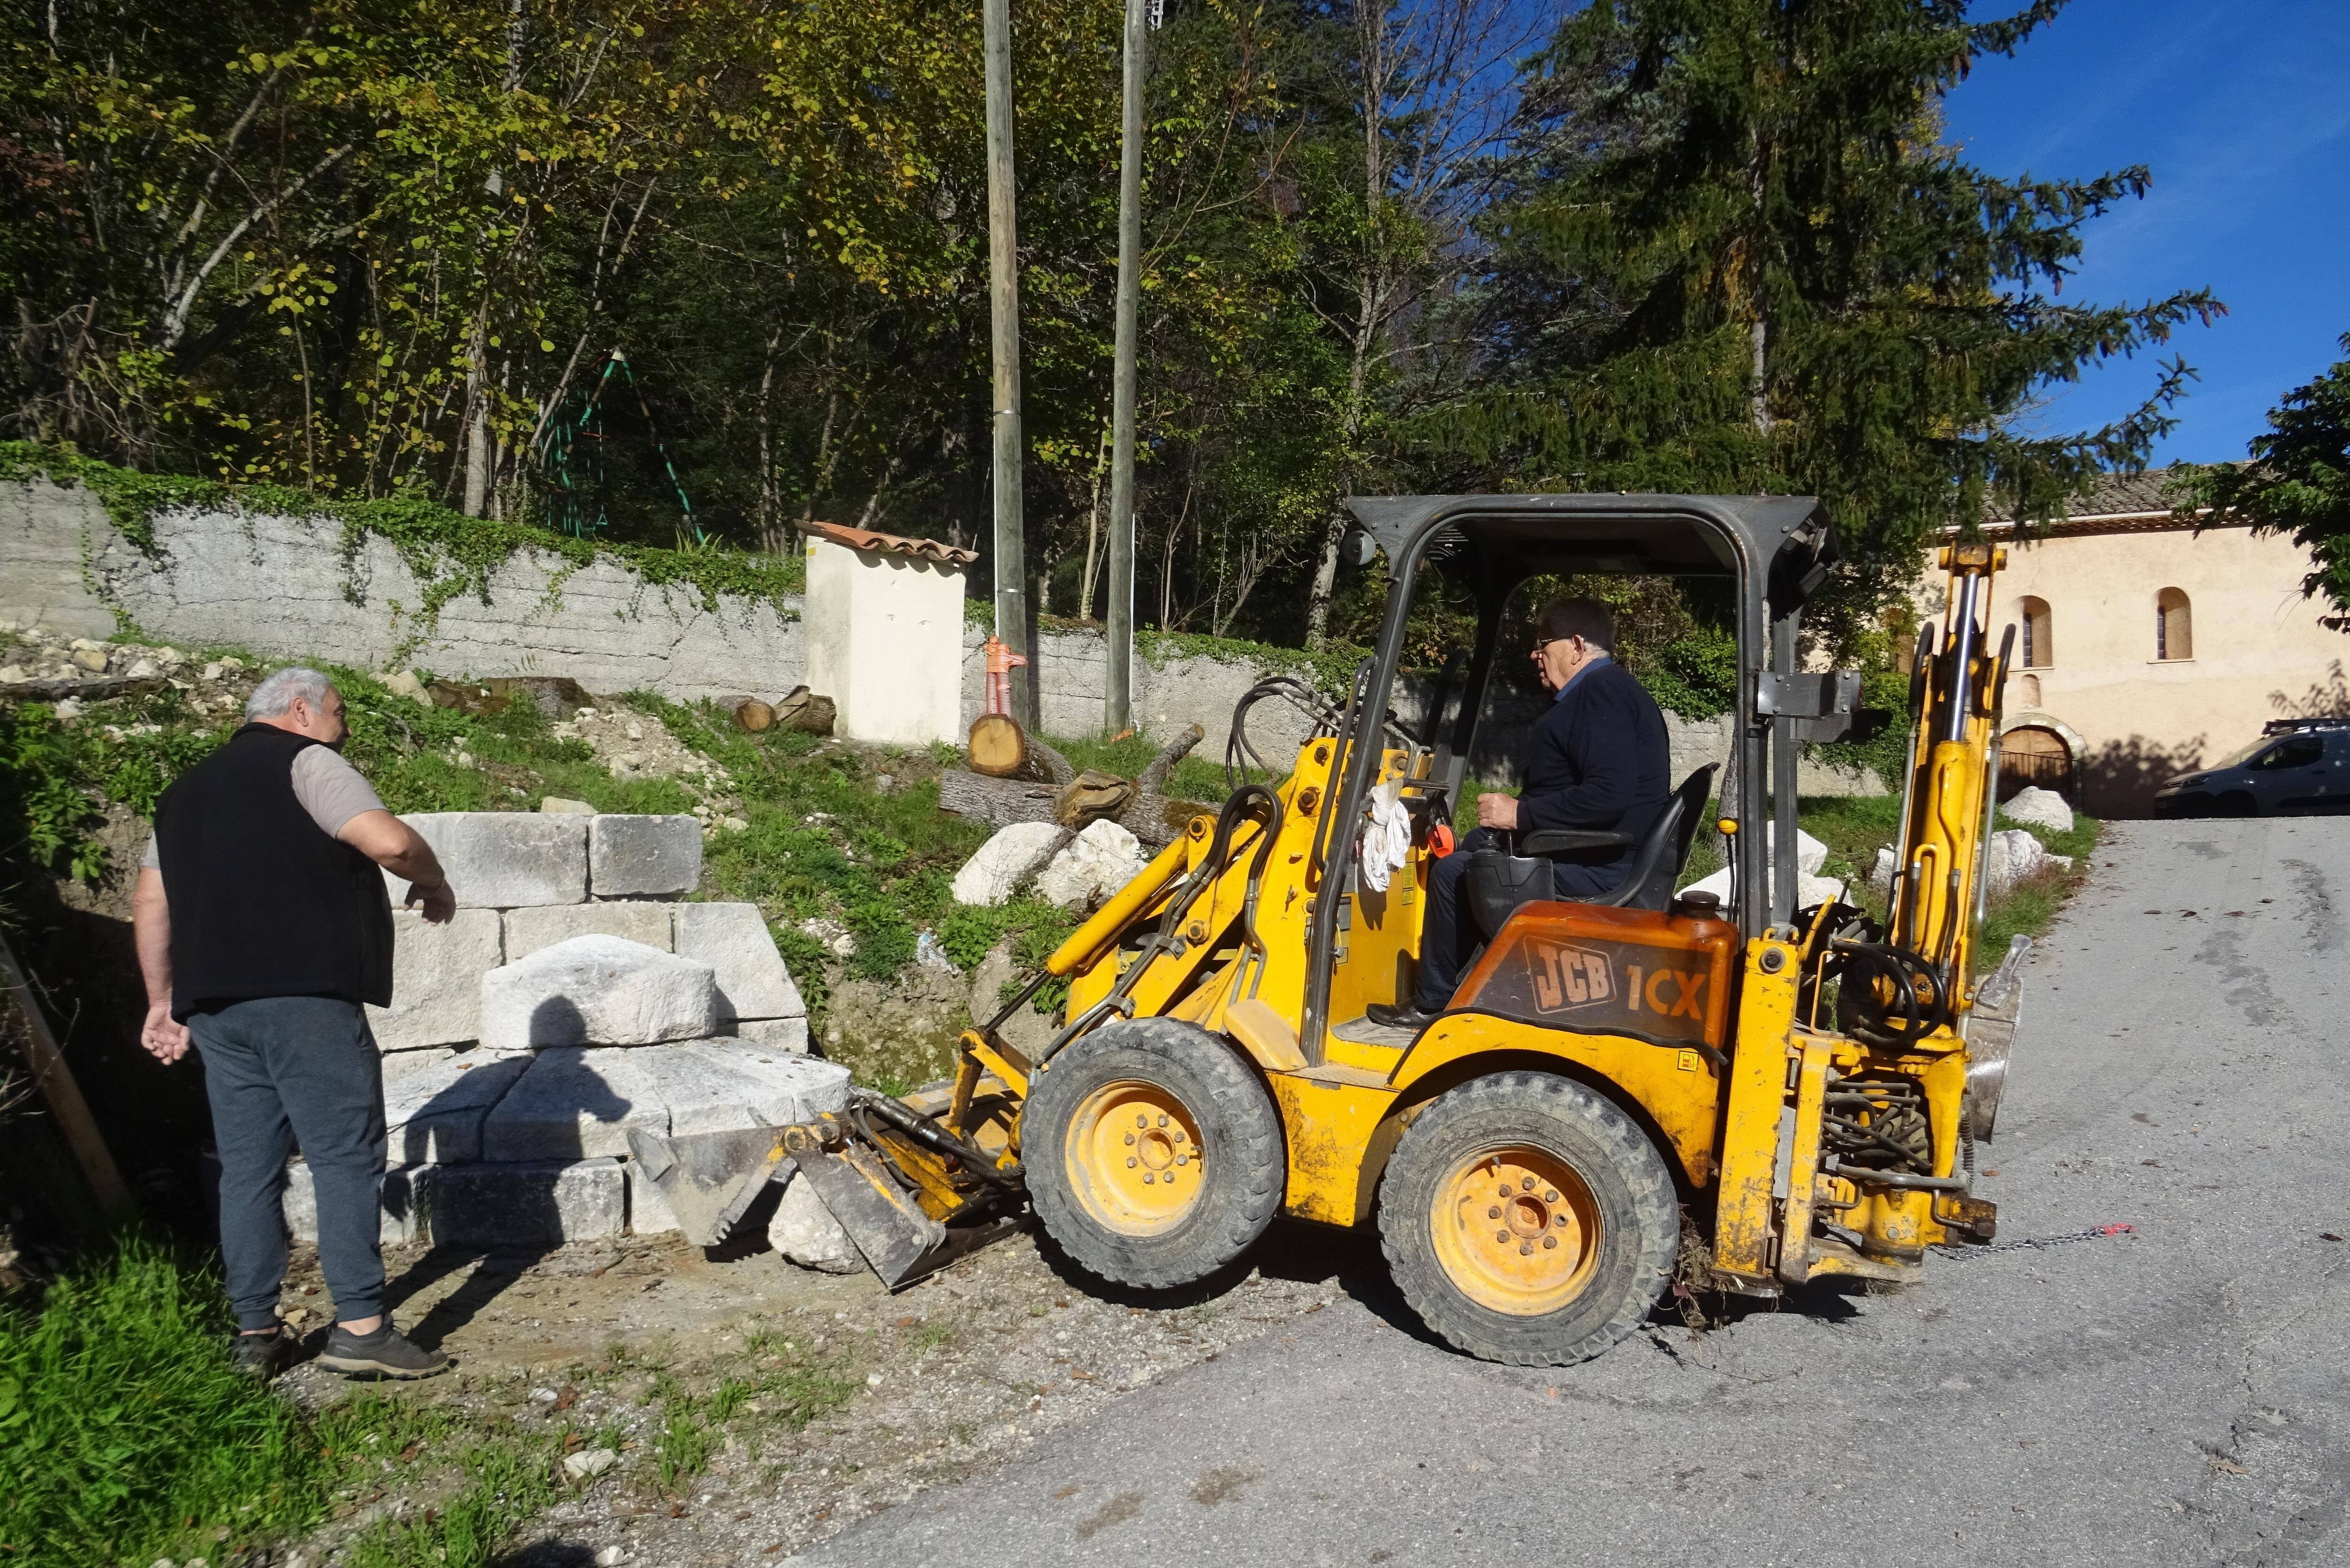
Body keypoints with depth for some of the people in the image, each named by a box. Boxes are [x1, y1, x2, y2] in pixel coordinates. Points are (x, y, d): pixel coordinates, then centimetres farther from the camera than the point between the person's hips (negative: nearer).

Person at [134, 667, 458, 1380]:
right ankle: (360, 1327, -6)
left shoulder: (188, 789, 22)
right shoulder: (304, 762, -2)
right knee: (347, 1158, -4)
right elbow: (389, 841, -15)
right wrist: (434, 884, 3)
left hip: (216, 1007, 8)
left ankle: (256, 1334, 13)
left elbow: (151, 901, 19)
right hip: (306, 999, -8)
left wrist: (164, 1001, 22)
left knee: (247, 1168, 10)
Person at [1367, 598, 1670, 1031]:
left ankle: (1431, 1004, 8)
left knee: (1454, 872, -7)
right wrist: (1518, 810, 12)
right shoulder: (1613, 689, 17)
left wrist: (1520, 814, -20)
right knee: (1480, 844, 22)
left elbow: (1610, 796, -30)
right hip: (1611, 861, 11)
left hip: (1599, 870, -11)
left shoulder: (1600, 694, -17)